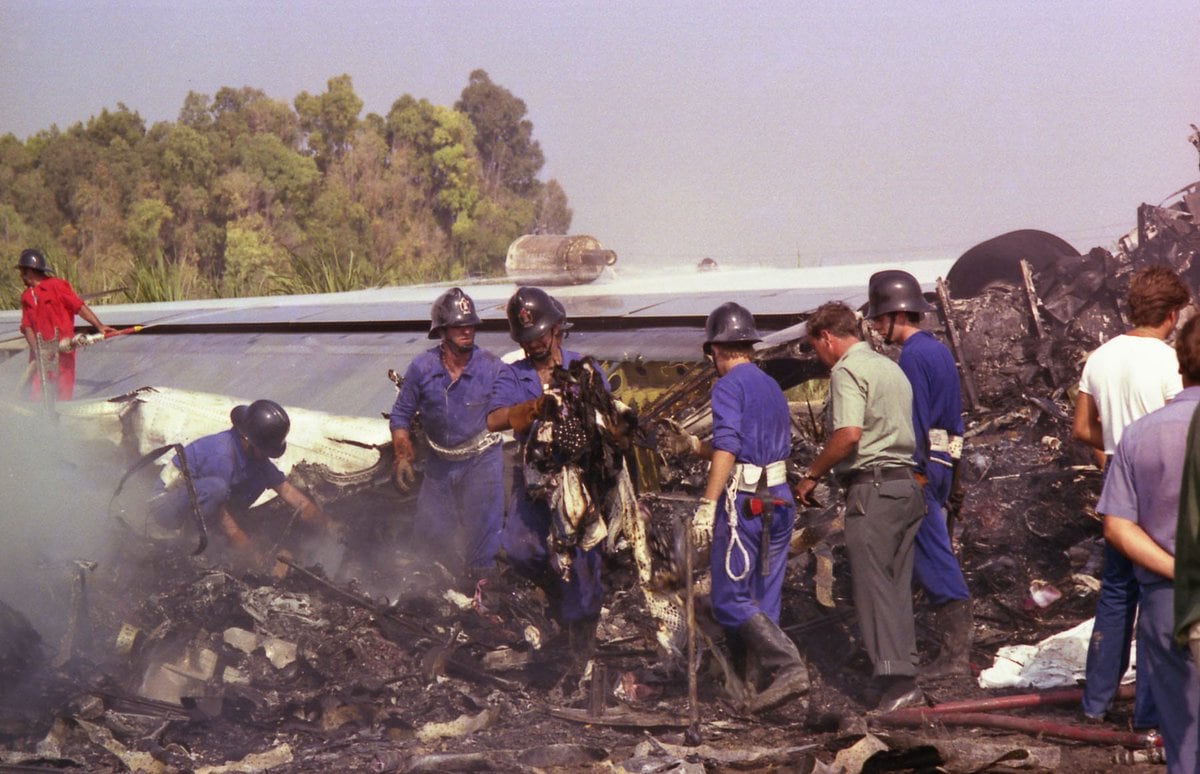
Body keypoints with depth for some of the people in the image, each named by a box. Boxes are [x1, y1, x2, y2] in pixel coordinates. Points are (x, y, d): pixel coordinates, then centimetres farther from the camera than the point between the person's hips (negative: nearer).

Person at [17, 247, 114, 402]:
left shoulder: (56, 286, -4)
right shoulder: (26, 296, 13)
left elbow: (79, 306, -8)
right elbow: (27, 326, 7)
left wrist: (99, 326, -15)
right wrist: (36, 349, -9)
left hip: (62, 349, -5)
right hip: (41, 350, 5)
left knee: (63, 393, -4)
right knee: (36, 392, 0)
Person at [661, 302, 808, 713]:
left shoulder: (729, 385, -7)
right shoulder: (771, 387, 17)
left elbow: (726, 448, -20)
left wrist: (707, 504, -23)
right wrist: (692, 444, 31)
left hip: (743, 503, -8)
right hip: (778, 499, 8)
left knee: (729, 601, -5)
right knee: (763, 601, 12)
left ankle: (788, 666, -17)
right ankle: (760, 684, 14)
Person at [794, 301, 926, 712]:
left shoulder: (847, 370, -9)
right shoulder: (891, 368, 20)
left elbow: (849, 434, -21)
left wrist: (811, 475, -11)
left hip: (872, 489, -9)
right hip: (907, 484, 9)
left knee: (873, 586, -6)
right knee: (898, 586, 12)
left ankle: (896, 679, -10)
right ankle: (905, 669, 14)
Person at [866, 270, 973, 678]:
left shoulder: (912, 356, -13)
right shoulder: (939, 350, 17)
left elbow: (916, 421, -18)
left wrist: (915, 475, -18)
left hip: (919, 465, -10)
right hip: (943, 461, 10)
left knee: (934, 556, -7)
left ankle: (956, 653, -6)